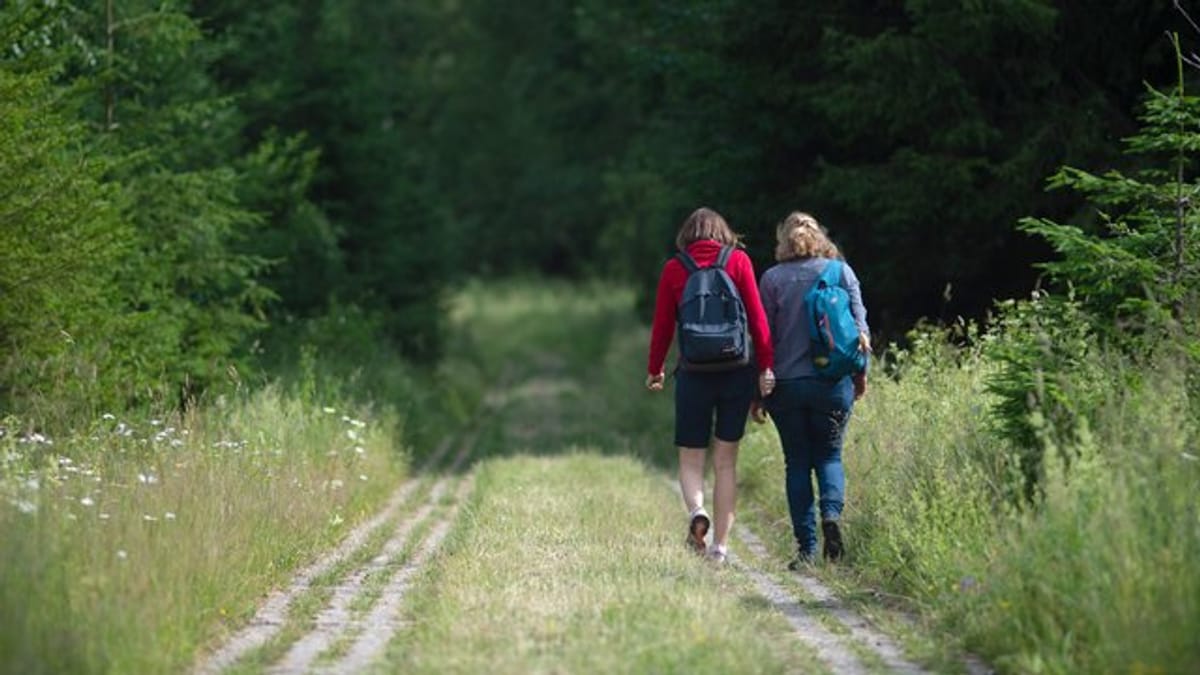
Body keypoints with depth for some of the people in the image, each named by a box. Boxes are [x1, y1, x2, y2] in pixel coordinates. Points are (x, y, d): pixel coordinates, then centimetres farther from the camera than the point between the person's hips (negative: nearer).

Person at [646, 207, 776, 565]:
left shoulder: (674, 270, 1)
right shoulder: (738, 261, 1)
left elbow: (662, 325, 4)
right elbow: (757, 317, -4)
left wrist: (654, 370, 16)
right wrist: (765, 366, -2)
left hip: (694, 374, -1)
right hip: (738, 372, 1)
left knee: (691, 458, 10)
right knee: (726, 460, 9)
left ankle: (697, 511, -20)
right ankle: (720, 545, 7)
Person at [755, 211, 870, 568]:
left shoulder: (772, 278, 0)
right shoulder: (841, 271, 2)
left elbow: (763, 337, 0)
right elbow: (860, 327, 2)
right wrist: (861, 374, 15)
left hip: (786, 385, 0)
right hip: (833, 383, 1)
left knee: (797, 464, 8)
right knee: (829, 456, 14)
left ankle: (807, 548, 3)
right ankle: (831, 514, -15)